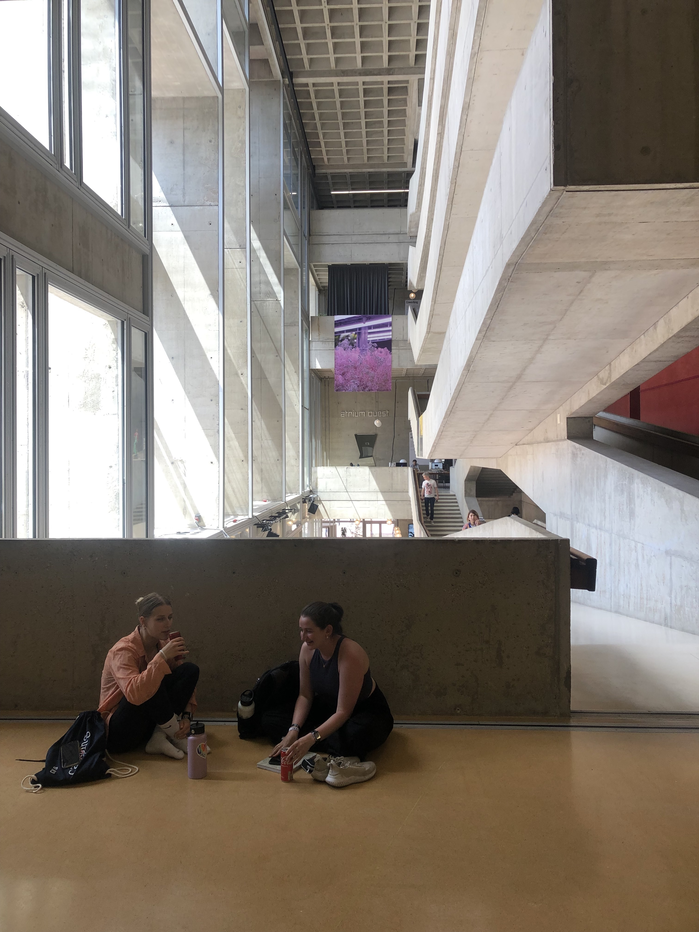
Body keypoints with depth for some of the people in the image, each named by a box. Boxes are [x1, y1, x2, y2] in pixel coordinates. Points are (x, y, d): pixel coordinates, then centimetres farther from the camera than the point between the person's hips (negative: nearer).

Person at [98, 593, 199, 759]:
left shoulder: (164, 645, -2)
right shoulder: (123, 650, -21)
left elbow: (186, 683, 4)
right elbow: (134, 694, -40)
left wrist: (186, 715, -12)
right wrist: (162, 657, -39)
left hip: (151, 723, 7)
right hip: (120, 732, -6)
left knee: (190, 669, -12)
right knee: (151, 685, -34)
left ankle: (159, 738, -16)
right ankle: (177, 737, -14)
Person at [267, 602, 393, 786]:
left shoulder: (350, 654, -31)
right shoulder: (308, 649, -12)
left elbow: (343, 712, -29)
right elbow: (305, 695, -4)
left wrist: (311, 738, -39)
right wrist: (293, 731, -19)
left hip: (367, 710, -8)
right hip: (328, 707, 9)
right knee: (270, 719, -11)